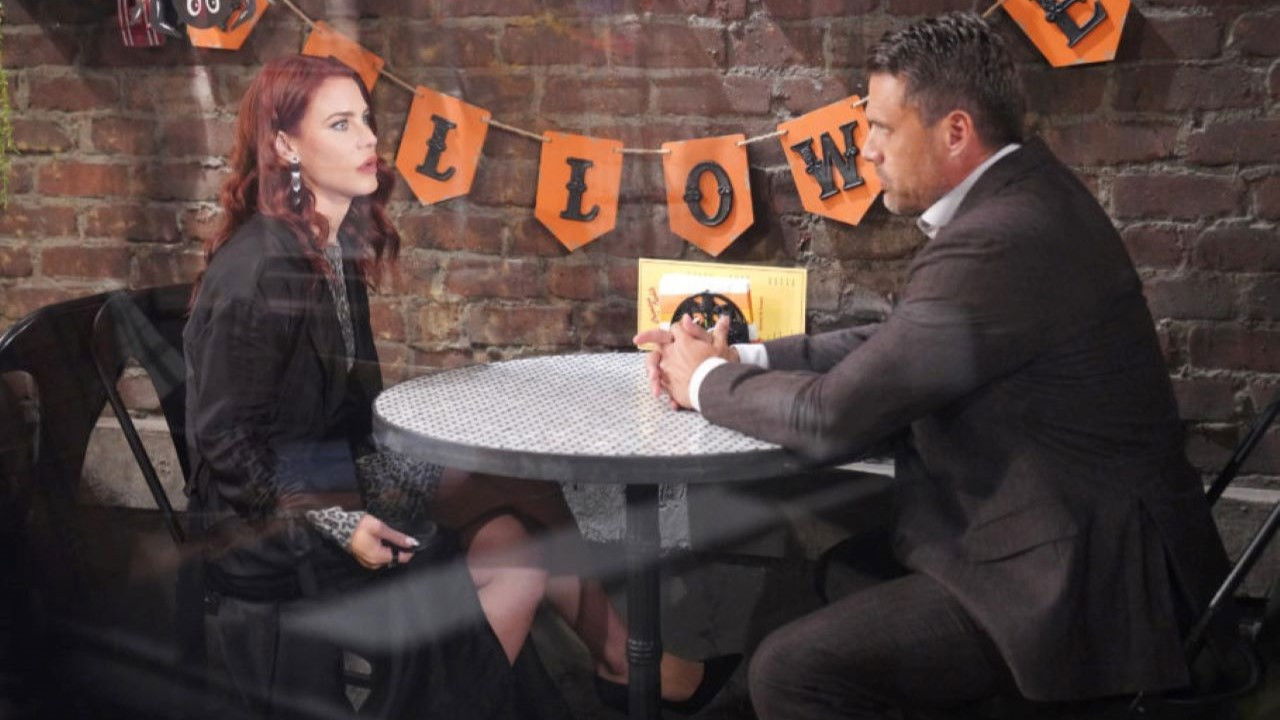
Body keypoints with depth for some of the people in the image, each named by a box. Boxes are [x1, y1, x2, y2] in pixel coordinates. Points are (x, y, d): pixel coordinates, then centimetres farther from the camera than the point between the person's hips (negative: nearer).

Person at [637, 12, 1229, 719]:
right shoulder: (1017, 195, 6)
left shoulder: (995, 242, -26)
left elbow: (831, 417, -22)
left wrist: (706, 381, -4)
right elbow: (897, 341, 13)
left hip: (1081, 580, -10)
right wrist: (741, 357, 2)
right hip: (1079, 536, 10)